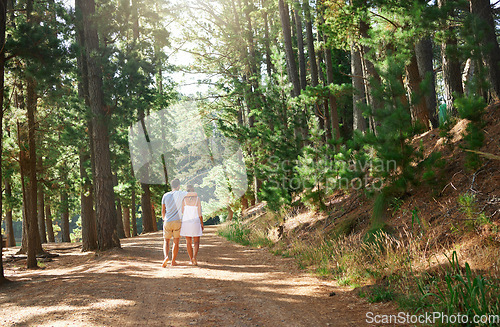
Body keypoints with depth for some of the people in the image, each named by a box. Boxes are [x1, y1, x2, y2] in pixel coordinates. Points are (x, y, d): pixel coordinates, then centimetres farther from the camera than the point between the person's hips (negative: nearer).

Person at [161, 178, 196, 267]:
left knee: (166, 241, 10)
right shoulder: (180, 194, -4)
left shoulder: (165, 195, 5)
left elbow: (163, 211, 10)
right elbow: (195, 194, -2)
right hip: (177, 222, -2)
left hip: (167, 222, 2)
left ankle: (166, 257, -14)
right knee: (176, 242, 9)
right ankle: (173, 261, 13)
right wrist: (194, 195, 22)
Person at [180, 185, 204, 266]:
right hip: (195, 222, -1)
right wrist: (202, 224, 6)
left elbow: (182, 212, -1)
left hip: (186, 222, 1)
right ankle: (195, 257, -16)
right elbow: (199, 213, -3)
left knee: (188, 242, 10)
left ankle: (191, 260, 13)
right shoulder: (197, 199, -3)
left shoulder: (184, 199, -2)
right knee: (196, 241, 6)